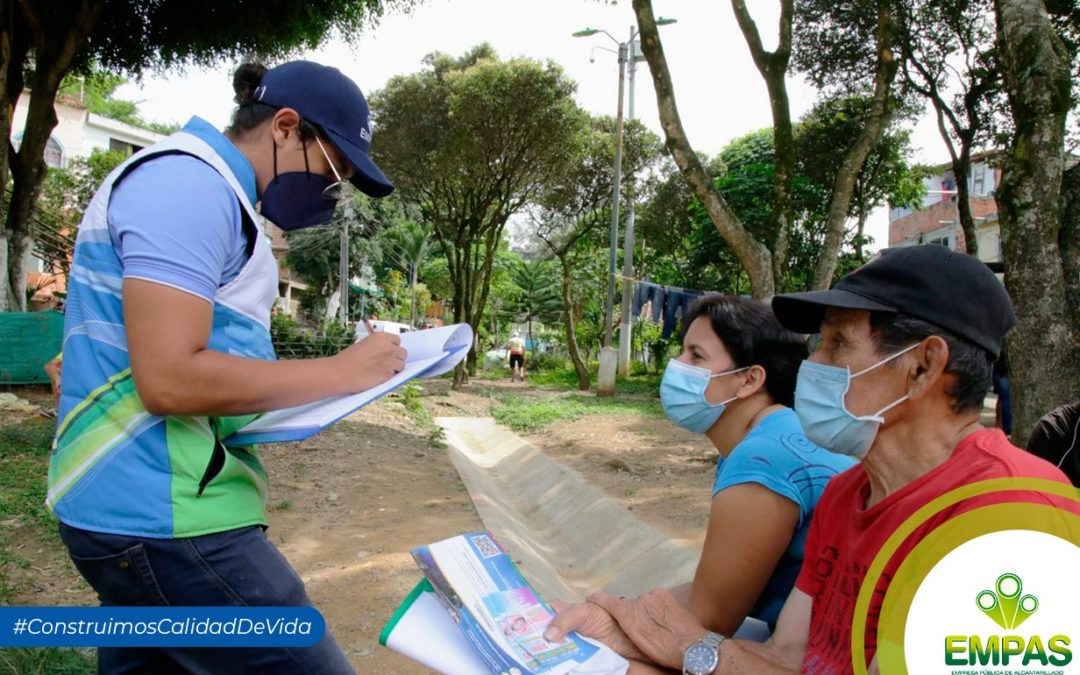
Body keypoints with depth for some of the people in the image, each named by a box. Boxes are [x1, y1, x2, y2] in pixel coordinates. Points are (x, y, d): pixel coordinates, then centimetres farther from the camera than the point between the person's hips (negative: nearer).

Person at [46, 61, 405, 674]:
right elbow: (170, 379, -24)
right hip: (168, 514, -11)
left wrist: (315, 388, 9)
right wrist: (342, 373, -16)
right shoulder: (189, 183, -15)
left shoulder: (206, 190, 17)